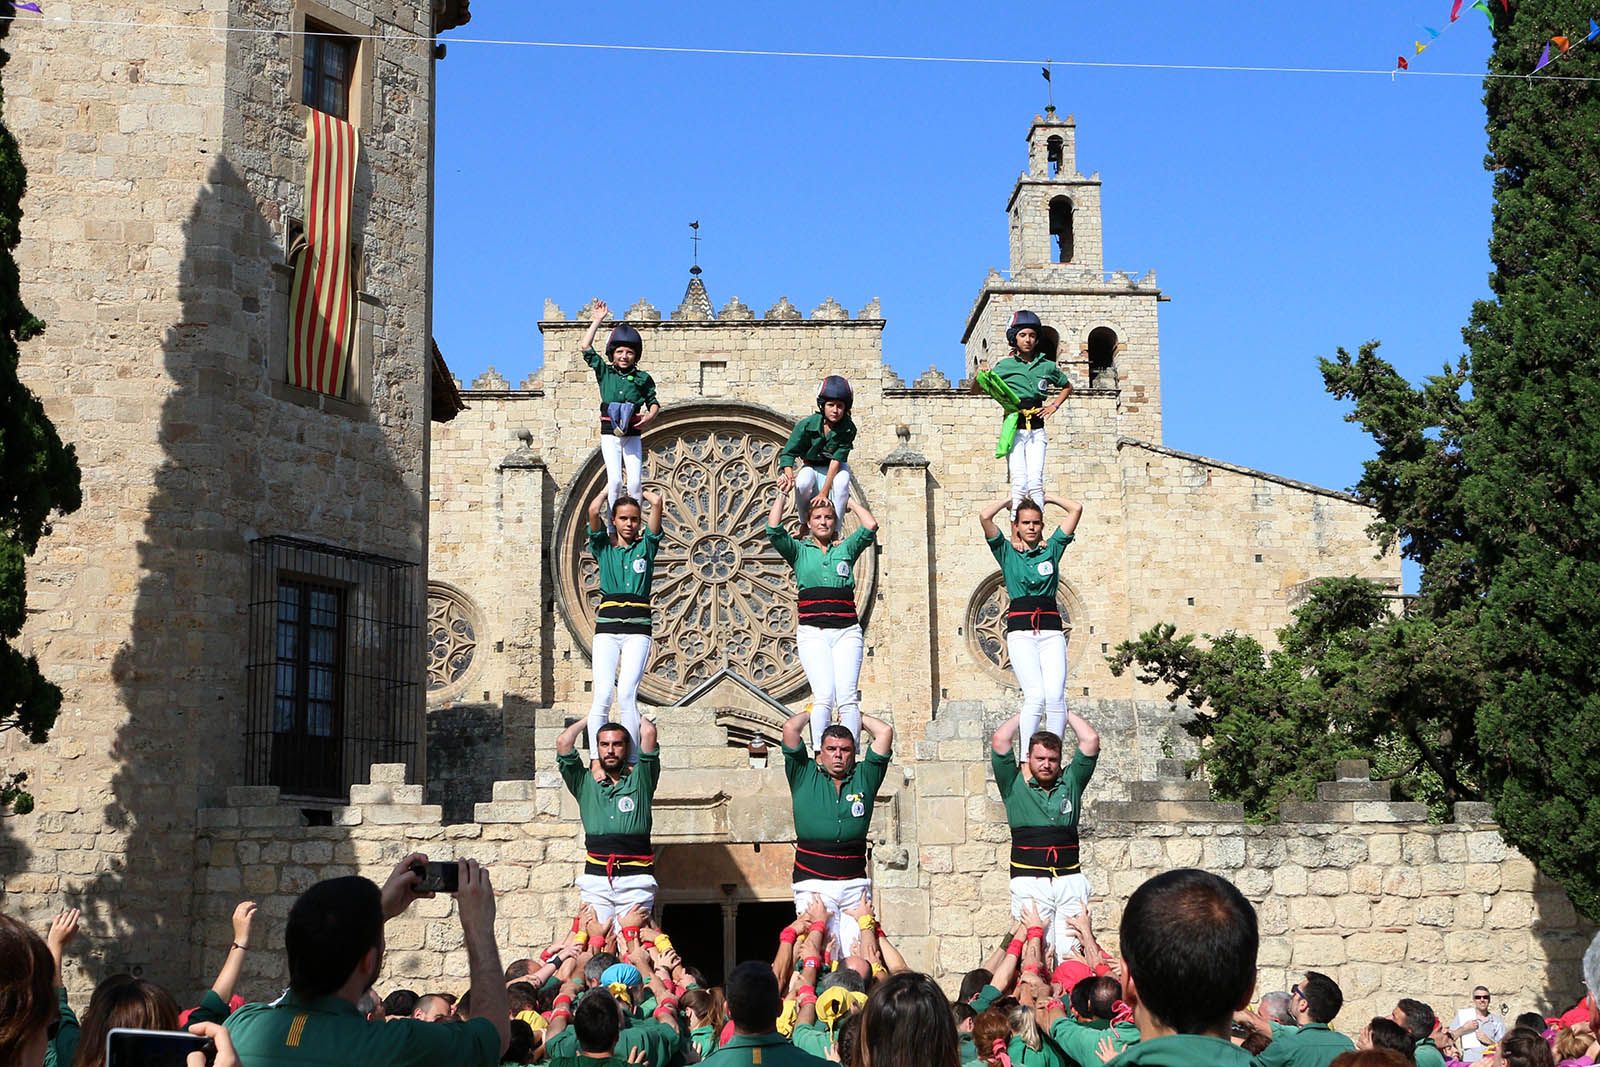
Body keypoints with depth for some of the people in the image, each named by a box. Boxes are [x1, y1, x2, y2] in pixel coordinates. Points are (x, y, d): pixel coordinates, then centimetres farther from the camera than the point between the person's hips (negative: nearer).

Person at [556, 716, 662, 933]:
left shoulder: (639, 780, 14)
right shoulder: (586, 784, 17)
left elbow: (649, 733, 4)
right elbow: (563, 742, 9)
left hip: (635, 878, -1)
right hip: (595, 876, 1)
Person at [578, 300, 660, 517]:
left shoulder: (642, 378, 6)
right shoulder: (605, 372, 6)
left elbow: (653, 402, 9)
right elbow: (586, 348, 2)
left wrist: (650, 416, -14)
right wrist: (597, 320, 0)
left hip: (632, 435, 0)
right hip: (610, 434, 0)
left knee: (634, 482, -7)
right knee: (615, 480, -11)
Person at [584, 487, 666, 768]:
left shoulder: (645, 546, 14)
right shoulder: (604, 547, 14)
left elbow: (657, 502, 5)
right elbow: (593, 510, 1)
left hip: (637, 628, -1)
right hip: (607, 626, 1)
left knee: (627, 694, -13)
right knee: (603, 694, -12)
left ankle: (632, 762, -13)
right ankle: (595, 759, -14)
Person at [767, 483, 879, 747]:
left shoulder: (846, 549, 19)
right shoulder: (799, 551, 15)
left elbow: (871, 526, 7)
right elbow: (774, 529, 2)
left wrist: (849, 502, 18)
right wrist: (782, 495, 11)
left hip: (847, 631, 2)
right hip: (813, 633, -1)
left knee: (848, 696, -12)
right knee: (823, 696, -18)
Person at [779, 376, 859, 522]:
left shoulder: (848, 429, -22)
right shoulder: (807, 424, -23)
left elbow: (836, 460, -26)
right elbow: (788, 453, -21)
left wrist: (823, 493, -31)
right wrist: (789, 477, -42)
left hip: (834, 468, 0)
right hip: (810, 466, 0)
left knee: (841, 482, -35)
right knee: (803, 482, -35)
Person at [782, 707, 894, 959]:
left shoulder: (864, 777, 15)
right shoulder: (804, 776, 11)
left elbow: (885, 731, 10)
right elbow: (790, 727, 4)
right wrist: (813, 712, 21)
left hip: (855, 883, 2)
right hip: (813, 881, -2)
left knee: (857, 951, -7)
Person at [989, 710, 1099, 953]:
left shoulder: (1070, 783, 17)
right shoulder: (1015, 785, 11)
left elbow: (1091, 740, 11)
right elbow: (999, 741, 2)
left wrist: (1066, 714, 22)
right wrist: (1023, 716, 16)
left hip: (1070, 878, 2)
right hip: (1029, 879, -2)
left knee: (1073, 953, -7)